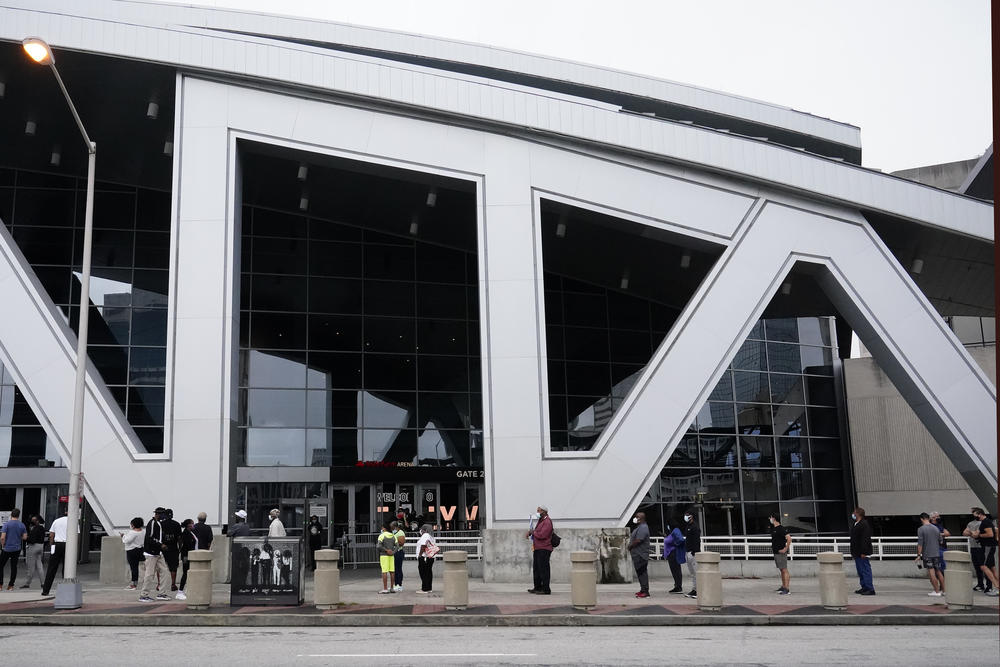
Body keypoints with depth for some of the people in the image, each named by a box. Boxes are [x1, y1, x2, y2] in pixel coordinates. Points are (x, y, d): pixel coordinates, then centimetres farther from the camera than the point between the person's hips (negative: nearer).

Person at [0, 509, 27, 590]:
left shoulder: (7, 524, -10)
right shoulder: (22, 525, 0)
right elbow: (25, 537, 3)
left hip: (7, 549, -3)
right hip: (17, 549, 3)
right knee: (14, 567, 7)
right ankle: (11, 585, 6)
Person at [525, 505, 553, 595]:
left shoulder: (547, 522, -14)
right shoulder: (540, 521, 17)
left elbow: (541, 535, -23)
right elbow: (537, 531, 29)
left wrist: (533, 532, -7)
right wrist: (530, 532, 7)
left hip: (543, 549, -10)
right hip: (537, 548, 10)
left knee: (543, 569, -8)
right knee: (536, 569, 15)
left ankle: (546, 590, -5)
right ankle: (537, 587, 25)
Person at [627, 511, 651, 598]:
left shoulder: (643, 528, -17)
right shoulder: (639, 527, 18)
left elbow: (638, 540, -24)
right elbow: (635, 538, 24)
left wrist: (630, 546, -11)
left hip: (641, 555, -11)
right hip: (638, 554, 11)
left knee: (642, 573, -9)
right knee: (640, 573, 14)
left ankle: (645, 592, -8)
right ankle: (643, 590, 20)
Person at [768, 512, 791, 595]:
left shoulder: (781, 529, -16)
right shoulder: (773, 528, 12)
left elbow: (789, 538, -25)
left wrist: (785, 549, -23)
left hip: (781, 553, -9)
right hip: (776, 552, 9)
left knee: (784, 570, -9)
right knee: (781, 570, 15)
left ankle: (786, 589, -11)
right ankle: (783, 586, 23)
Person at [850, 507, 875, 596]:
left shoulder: (864, 524, -15)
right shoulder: (855, 524, 15)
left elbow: (865, 539, -21)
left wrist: (863, 552, -24)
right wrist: (853, 552, 20)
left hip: (863, 553, -10)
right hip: (857, 553, 10)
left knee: (865, 570, -7)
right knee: (860, 571, 14)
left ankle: (870, 589, -4)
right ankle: (864, 587, 21)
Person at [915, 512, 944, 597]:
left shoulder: (921, 529, -10)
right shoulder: (936, 528, 7)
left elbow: (920, 544, -13)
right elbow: (940, 541, 17)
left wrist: (918, 555, -9)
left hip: (927, 555, -6)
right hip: (937, 554, 6)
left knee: (931, 573, -2)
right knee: (938, 572, 14)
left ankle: (937, 591, -1)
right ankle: (943, 590, 18)